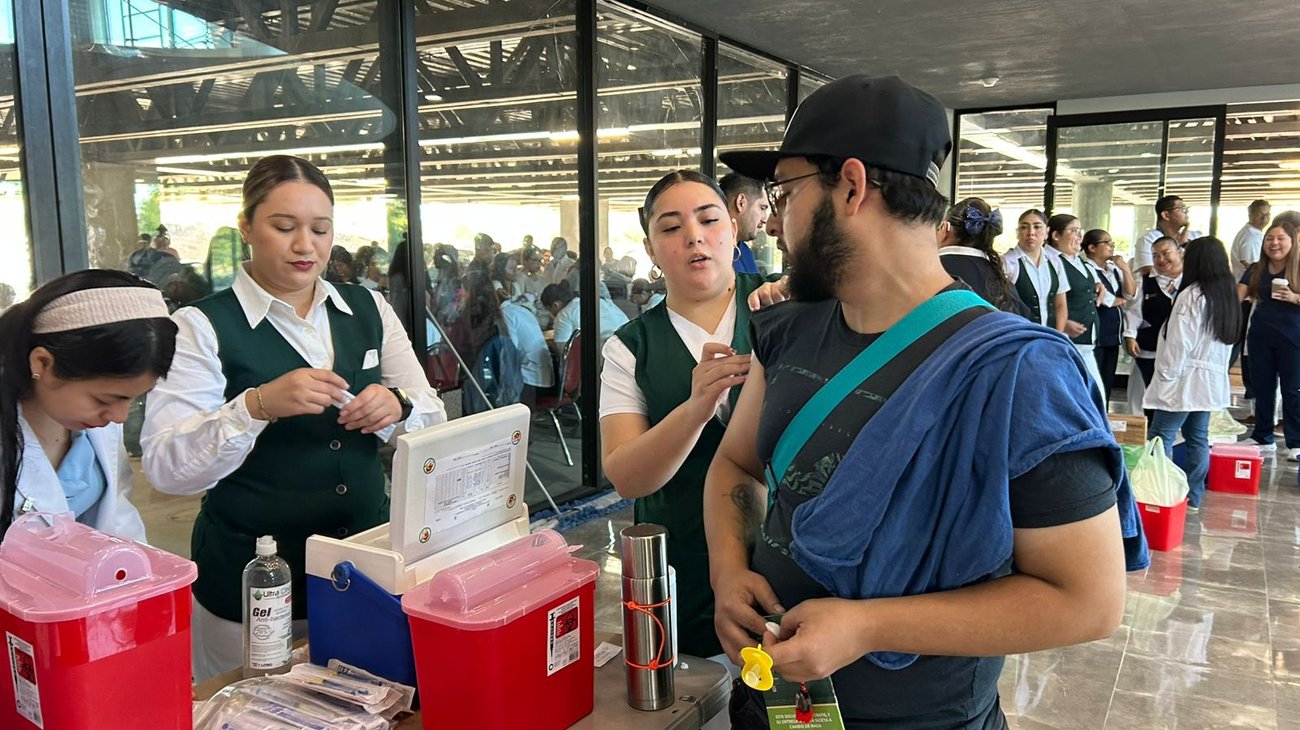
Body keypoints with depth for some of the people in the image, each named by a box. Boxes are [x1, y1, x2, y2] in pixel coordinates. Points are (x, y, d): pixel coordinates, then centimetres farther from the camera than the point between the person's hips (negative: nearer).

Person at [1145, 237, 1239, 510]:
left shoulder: (1192, 295, -14)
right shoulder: (1228, 295, 11)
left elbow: (1178, 344, -16)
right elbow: (1227, 340, 17)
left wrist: (1166, 377, -10)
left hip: (1186, 379, -9)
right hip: (1213, 381, 9)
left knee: (1161, 437, -6)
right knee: (1198, 438, 12)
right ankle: (1193, 497, 16)